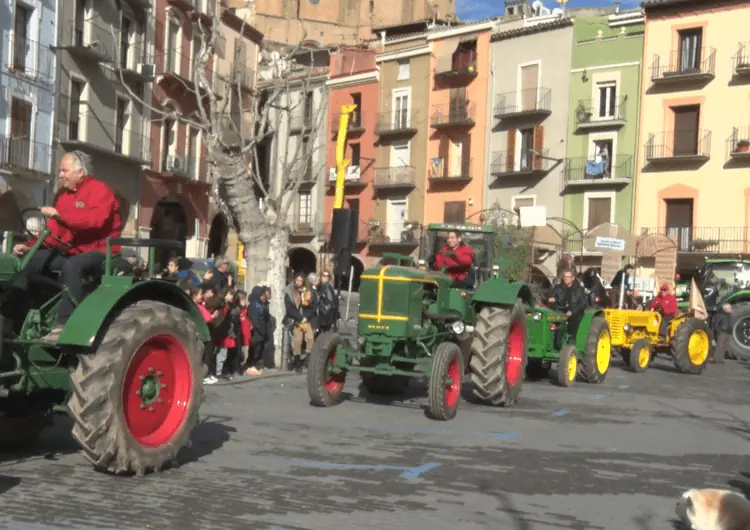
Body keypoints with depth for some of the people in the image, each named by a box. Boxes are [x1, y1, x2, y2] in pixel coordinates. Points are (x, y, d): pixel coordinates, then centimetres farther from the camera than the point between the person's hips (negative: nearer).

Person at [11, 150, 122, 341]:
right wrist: (29, 245, -1)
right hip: (70, 252, 9)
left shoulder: (99, 190, -9)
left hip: (98, 252, -9)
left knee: (72, 266, -39)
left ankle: (63, 326, -43)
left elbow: (96, 219, -29)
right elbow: (54, 231, 13)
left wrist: (60, 214, -33)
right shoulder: (63, 194, 15)